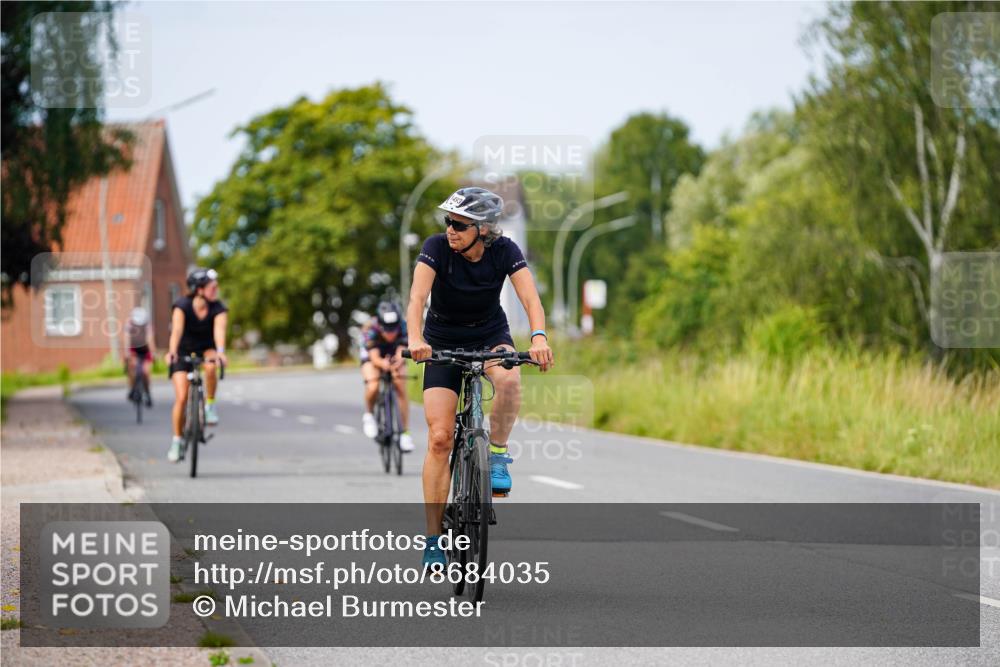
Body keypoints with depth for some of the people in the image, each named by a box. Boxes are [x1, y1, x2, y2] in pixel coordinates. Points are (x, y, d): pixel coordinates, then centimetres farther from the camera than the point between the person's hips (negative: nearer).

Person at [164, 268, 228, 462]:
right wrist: (172, 351, -55)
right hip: (184, 351, -1)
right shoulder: (182, 305, -24)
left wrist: (220, 351, -55)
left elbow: (219, 330, -36)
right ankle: (177, 441, 5)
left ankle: (210, 406, -14)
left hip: (206, 348, 1)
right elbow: (177, 330, -38)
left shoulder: (218, 308, -19)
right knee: (181, 397, -11)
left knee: (210, 366, -35)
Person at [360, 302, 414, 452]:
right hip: (373, 356, -2)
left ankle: (405, 433, -7)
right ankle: (368, 415, 3)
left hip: (394, 356, 2)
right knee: (373, 387, -28)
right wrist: (382, 364, -63)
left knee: (401, 389, -18)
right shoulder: (371, 330, -36)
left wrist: (397, 362, -62)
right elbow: (375, 358, -40)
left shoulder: (403, 327, -32)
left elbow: (401, 353, -39)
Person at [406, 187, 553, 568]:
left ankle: (497, 454, -10)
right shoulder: (437, 247, -21)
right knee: (440, 438, -11)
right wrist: (415, 339, -52)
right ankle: (433, 538, -5)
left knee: (509, 379, -36)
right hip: (443, 342, -1)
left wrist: (539, 337, -48)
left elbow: (530, 297, -28)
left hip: (490, 336, 1)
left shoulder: (504, 251, -17)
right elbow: (417, 297, -34)